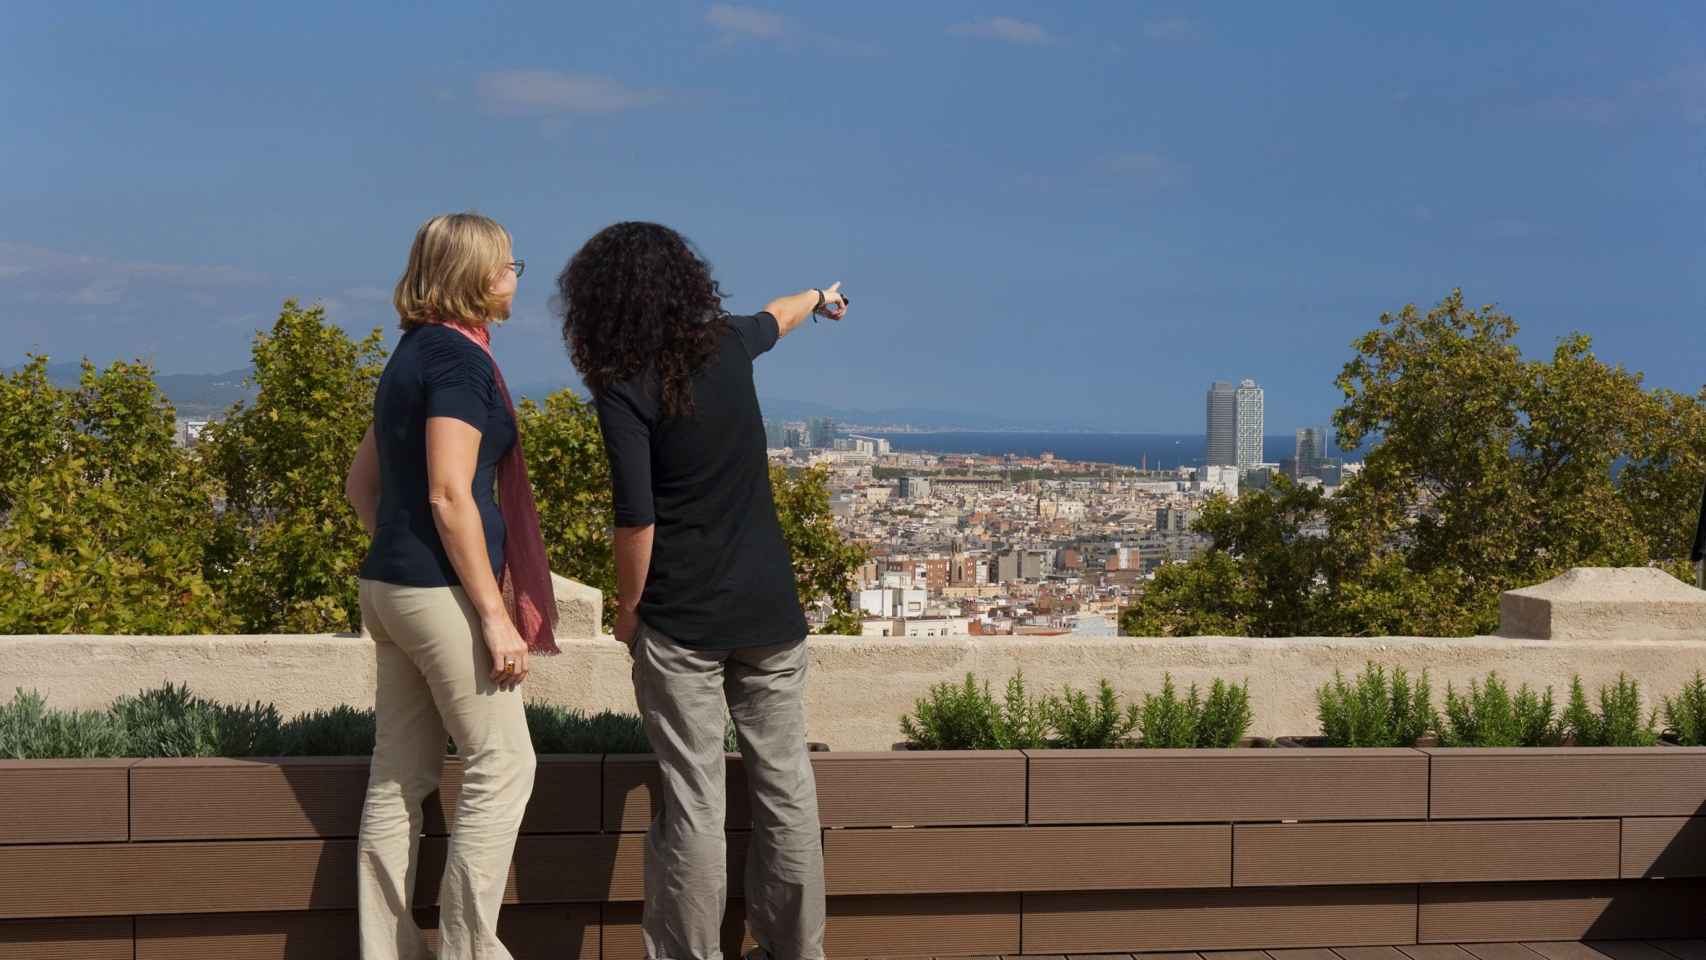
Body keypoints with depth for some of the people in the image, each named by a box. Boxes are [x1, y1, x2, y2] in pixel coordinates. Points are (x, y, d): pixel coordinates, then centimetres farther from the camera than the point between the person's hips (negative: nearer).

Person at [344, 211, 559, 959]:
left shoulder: (412, 356, 15)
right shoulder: (458, 359, -13)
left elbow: (362, 485, 19)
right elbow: (450, 496, -20)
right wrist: (495, 614, -19)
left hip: (390, 583, 9)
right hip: (443, 589, -9)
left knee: (401, 776, 10)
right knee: (502, 765, -2)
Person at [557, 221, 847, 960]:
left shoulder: (624, 386, -10)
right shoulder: (727, 345, 6)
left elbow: (636, 519, -15)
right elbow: (776, 317, 30)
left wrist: (627, 609, 0)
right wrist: (822, 298, 52)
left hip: (680, 620, -5)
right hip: (769, 609, 5)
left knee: (693, 802, -1)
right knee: (786, 787, 10)